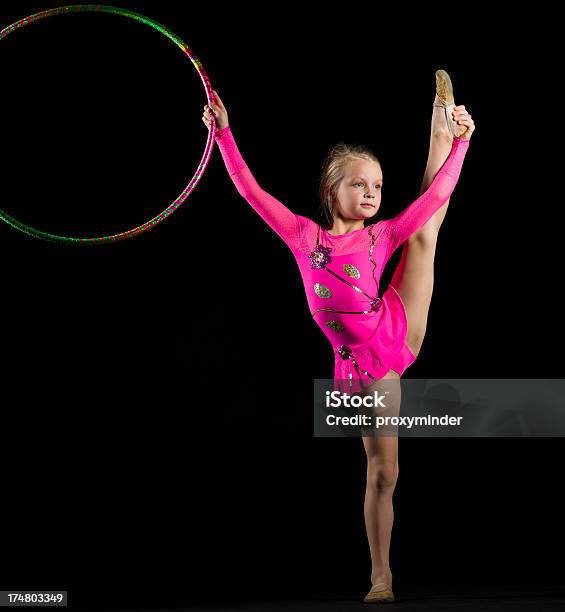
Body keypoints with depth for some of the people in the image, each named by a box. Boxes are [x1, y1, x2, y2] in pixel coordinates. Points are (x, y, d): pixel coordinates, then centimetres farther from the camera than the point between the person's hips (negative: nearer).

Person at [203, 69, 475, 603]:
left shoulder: (381, 235, -4)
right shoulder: (304, 235, -7)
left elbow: (435, 195, 1)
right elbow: (252, 190, -9)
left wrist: (458, 141, 3)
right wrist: (224, 133, -13)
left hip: (400, 332, 2)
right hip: (362, 363, -2)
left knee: (425, 231, 12)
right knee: (381, 471, 3)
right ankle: (381, 578, 14)